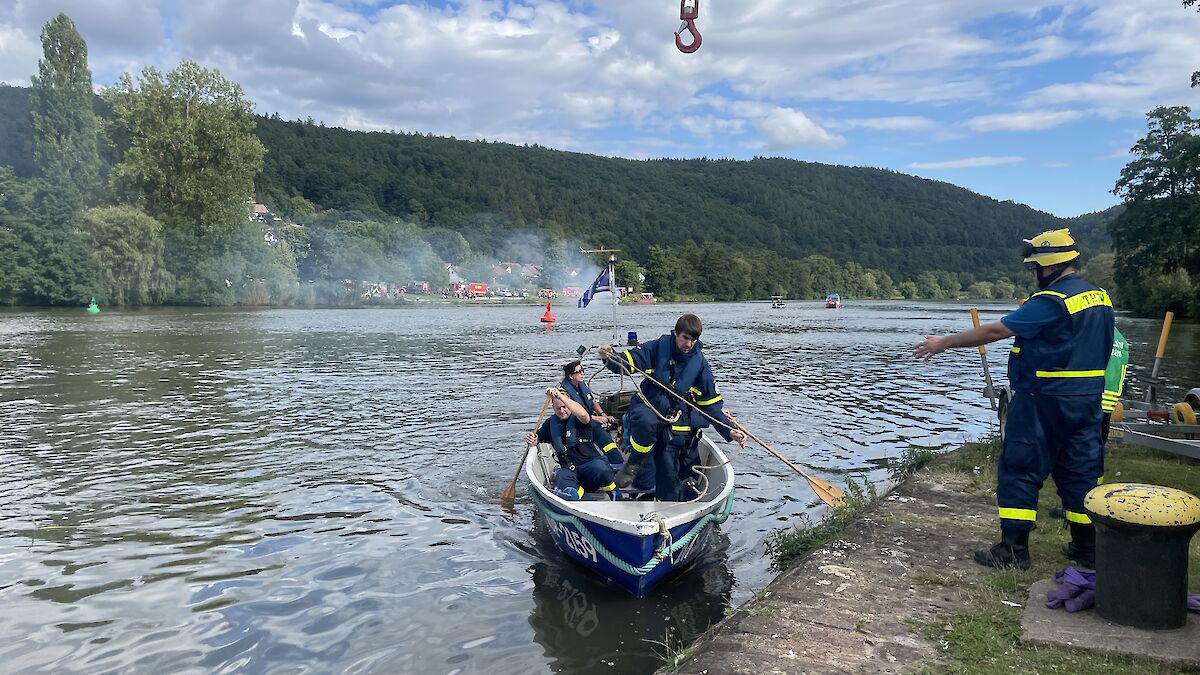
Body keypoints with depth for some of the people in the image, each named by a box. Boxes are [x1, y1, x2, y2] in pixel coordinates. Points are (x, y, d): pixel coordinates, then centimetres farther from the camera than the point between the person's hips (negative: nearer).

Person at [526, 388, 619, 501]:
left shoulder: (578, 419, 1)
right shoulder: (551, 423, 17)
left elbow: (583, 414, -25)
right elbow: (538, 438, 30)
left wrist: (560, 396, -30)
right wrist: (533, 440, 2)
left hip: (591, 463, -3)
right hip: (569, 469, 3)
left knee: (600, 468, -34)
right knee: (562, 475, -31)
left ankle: (613, 492, -13)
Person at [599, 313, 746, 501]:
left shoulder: (700, 364, 1)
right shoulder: (658, 348, -4)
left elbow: (712, 405, 5)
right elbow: (629, 360, -7)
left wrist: (730, 431, -5)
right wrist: (611, 358, -31)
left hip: (675, 423, 2)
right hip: (647, 407, -1)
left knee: (669, 475, 2)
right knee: (646, 421, -38)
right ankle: (634, 464, -14)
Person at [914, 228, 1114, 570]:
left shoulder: (1050, 301, -18)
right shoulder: (1100, 298, 10)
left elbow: (995, 330, -19)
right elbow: (1095, 350, 18)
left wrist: (943, 343, -13)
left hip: (1045, 401, -8)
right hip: (1087, 401, 9)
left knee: (1020, 470, -1)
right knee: (1080, 469, 15)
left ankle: (1013, 548, 2)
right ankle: (1087, 545, 24)